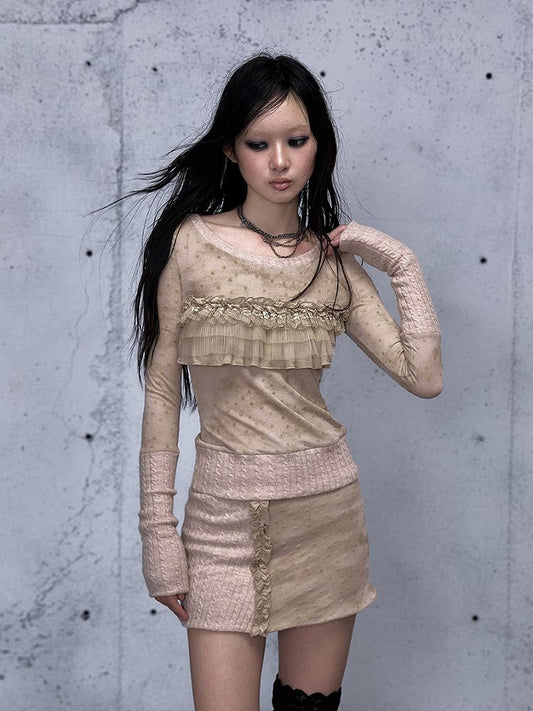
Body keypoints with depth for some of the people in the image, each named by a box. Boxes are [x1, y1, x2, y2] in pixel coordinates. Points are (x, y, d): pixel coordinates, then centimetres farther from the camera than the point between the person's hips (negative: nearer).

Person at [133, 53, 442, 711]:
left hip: (329, 506, 3)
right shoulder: (190, 243, -4)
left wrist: (402, 265, -6)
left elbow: (424, 377, -2)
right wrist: (158, 532, -5)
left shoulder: (335, 261, 4)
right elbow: (162, 391, -3)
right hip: (227, 510, -3)